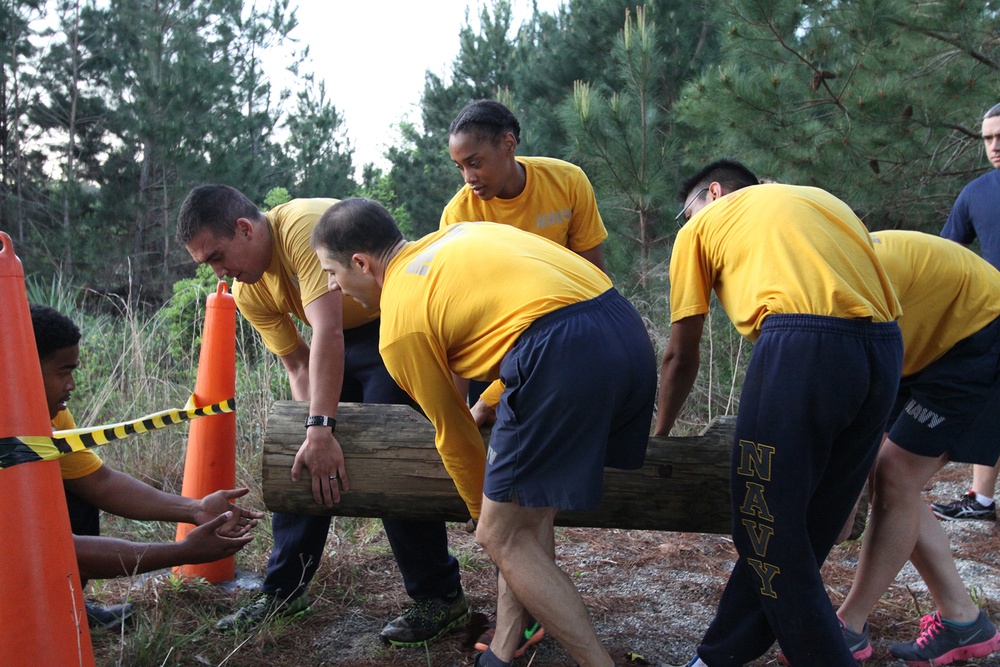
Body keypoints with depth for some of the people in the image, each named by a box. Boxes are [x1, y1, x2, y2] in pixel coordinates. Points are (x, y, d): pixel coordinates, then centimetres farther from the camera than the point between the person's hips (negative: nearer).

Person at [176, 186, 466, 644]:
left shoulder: (303, 226, -29)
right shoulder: (248, 292, -3)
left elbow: (327, 331, -37)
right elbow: (299, 367, -1)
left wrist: (321, 429, -41)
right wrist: (312, 433, -15)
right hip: (338, 342, 8)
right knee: (295, 460, 3)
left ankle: (440, 597, -3)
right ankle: (284, 591, 17)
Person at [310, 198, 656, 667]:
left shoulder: (399, 325, 5)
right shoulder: (456, 235, 26)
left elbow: (454, 435, 14)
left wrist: (485, 512, 31)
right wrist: (487, 408, 42)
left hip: (566, 356, -9)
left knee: (501, 538, 6)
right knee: (528, 514, 21)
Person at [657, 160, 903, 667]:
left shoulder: (702, 224, 18)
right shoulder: (824, 200, 33)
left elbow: (680, 356, 18)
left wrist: (659, 433, 33)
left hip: (801, 344, -7)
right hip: (885, 347, 7)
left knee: (769, 535, 6)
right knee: (809, 530, 15)